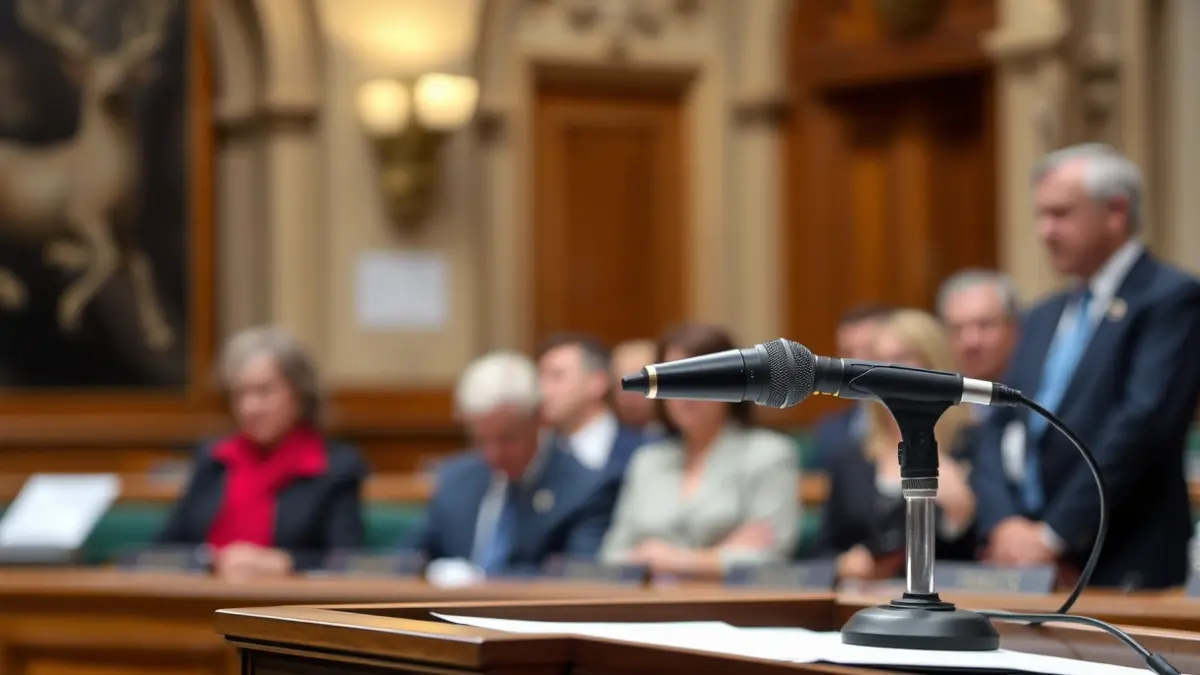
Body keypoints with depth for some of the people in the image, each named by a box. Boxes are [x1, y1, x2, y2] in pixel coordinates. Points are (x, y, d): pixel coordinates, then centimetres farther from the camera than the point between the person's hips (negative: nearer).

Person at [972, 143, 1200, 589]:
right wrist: (1005, 524, -5)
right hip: (1022, 563, 6)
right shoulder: (1044, 317, 19)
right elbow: (1000, 427, 14)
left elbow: (1143, 423, -15)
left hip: (1121, 570, -6)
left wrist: (1052, 535, -16)